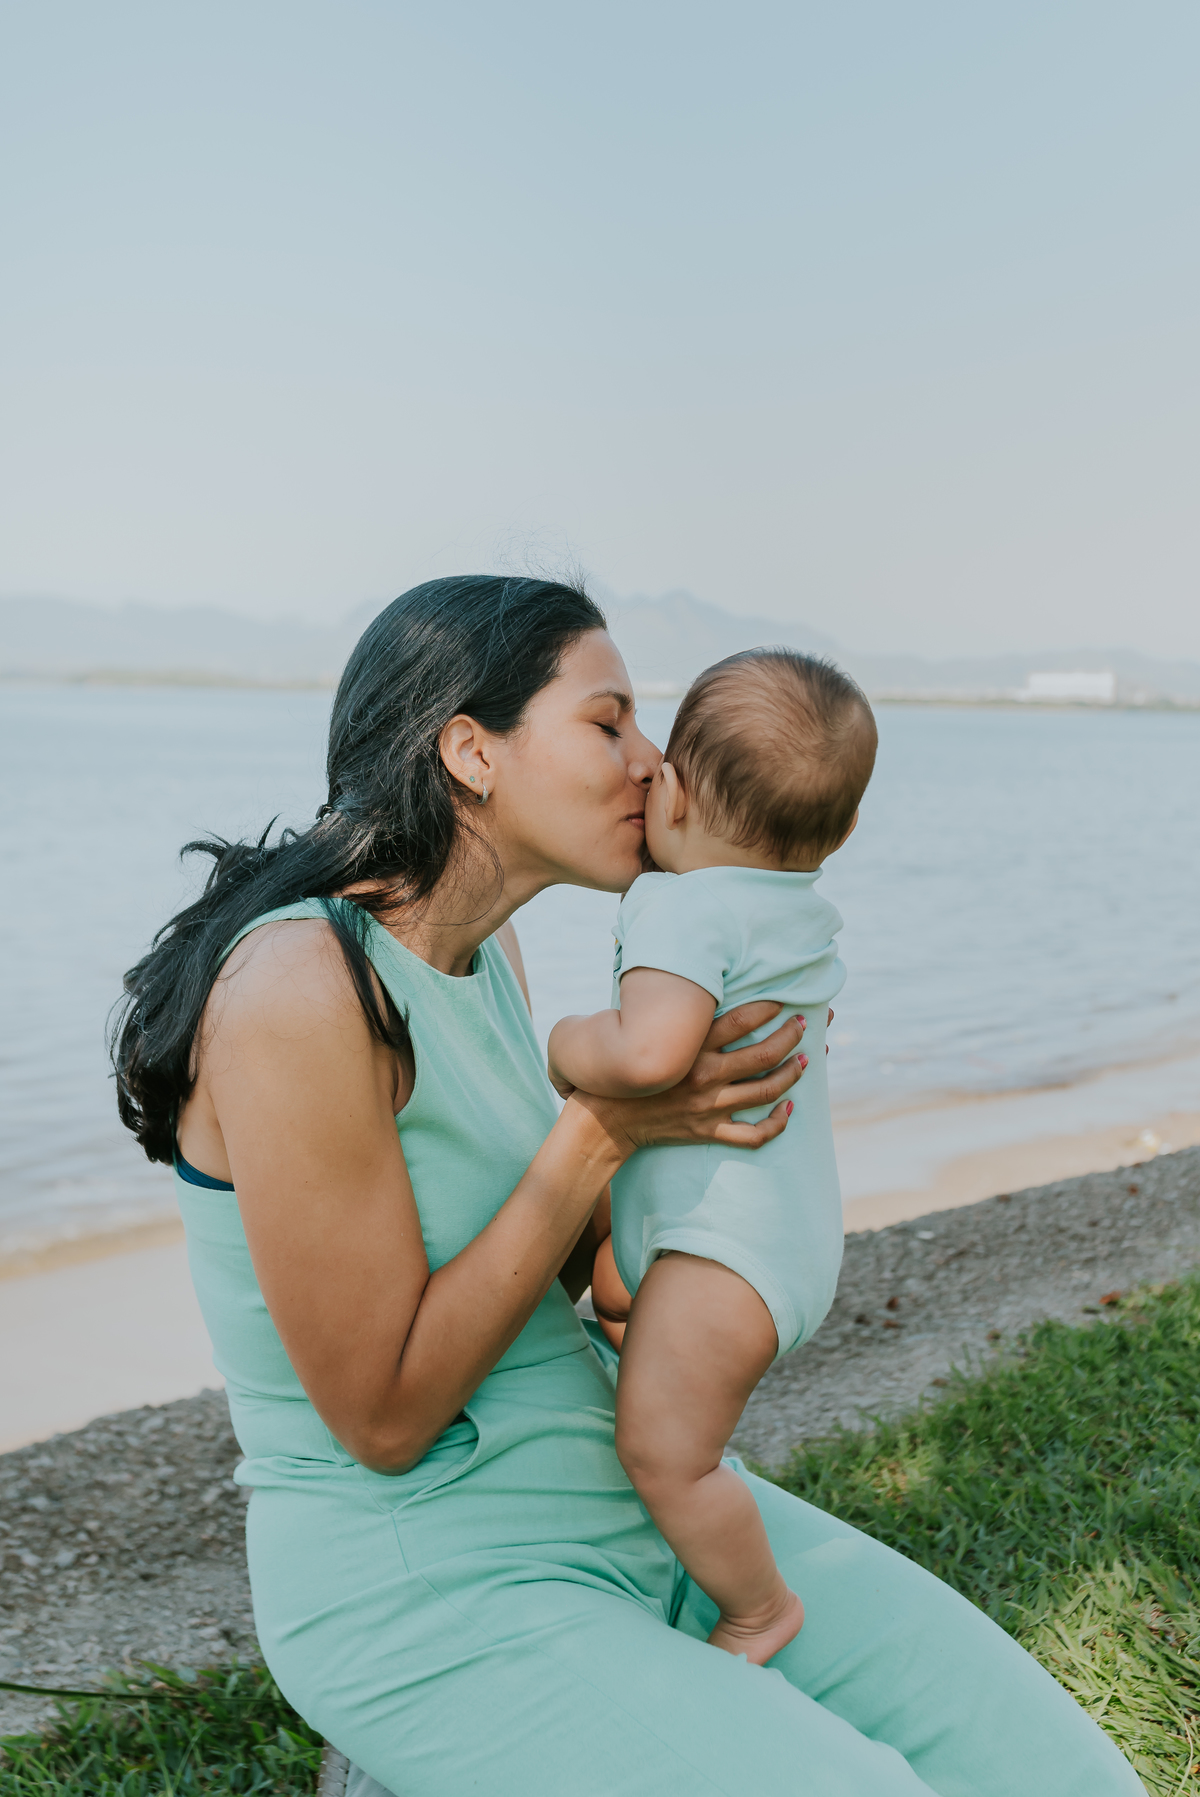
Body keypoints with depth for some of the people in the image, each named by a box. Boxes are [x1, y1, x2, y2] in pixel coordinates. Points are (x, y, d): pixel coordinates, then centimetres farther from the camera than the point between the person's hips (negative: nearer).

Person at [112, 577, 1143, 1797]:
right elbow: (384, 1418, -19)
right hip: (424, 1595, -7)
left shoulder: (482, 946, 4)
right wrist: (602, 1128, -19)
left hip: (620, 1500, 7)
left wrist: (700, 1093, -4)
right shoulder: (302, 989, -23)